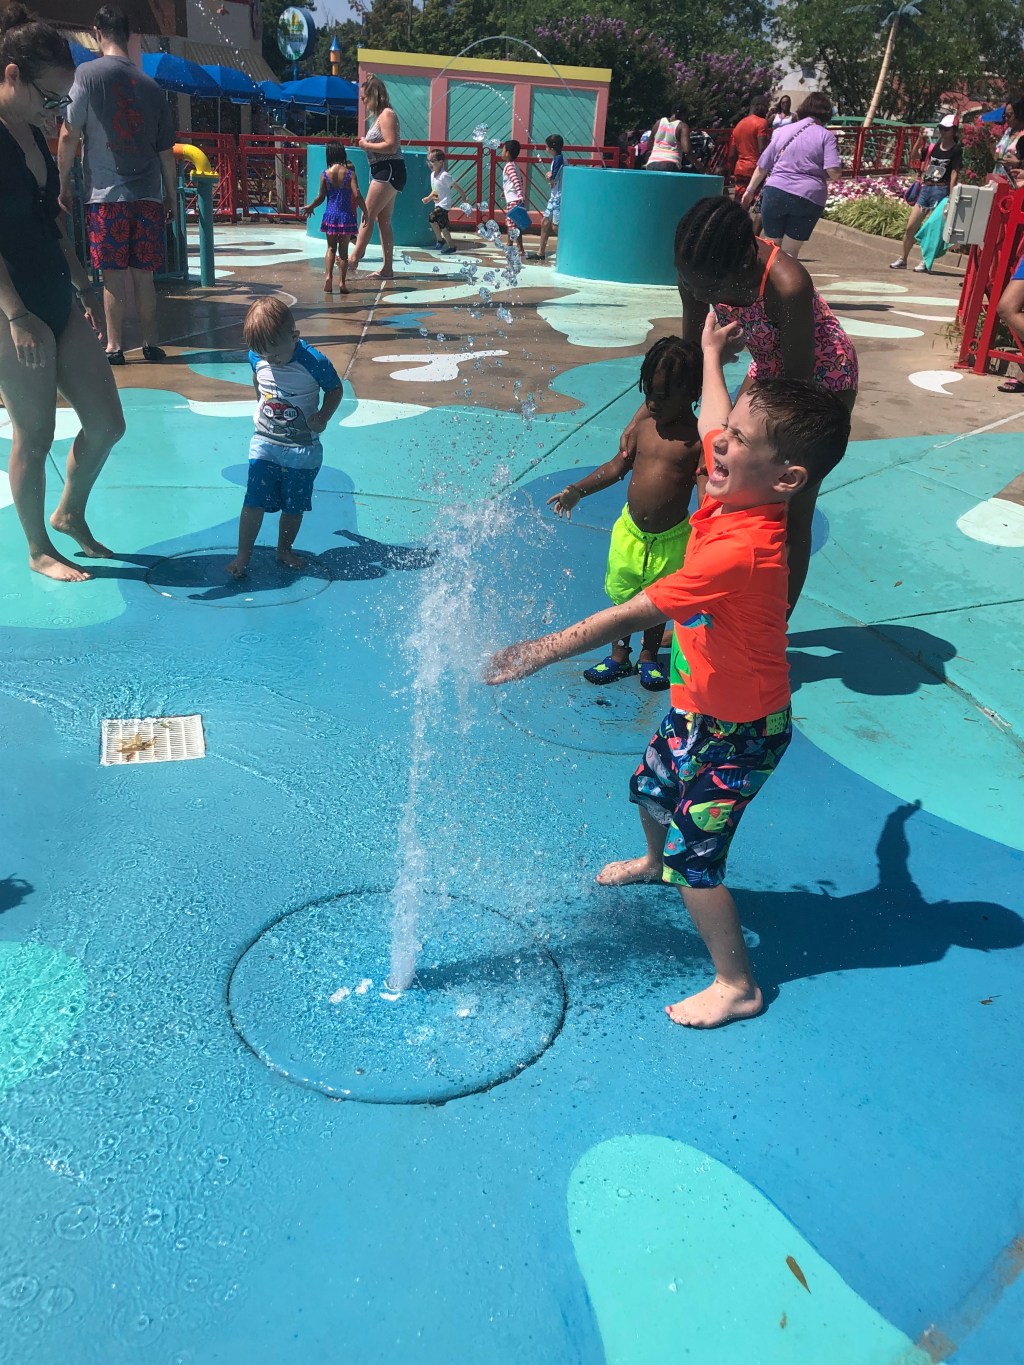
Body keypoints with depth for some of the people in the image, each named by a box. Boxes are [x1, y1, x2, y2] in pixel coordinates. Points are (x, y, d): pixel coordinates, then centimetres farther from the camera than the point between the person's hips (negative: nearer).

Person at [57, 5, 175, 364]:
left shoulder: (88, 73, -2)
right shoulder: (151, 86, 10)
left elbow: (69, 135, -6)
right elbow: (166, 151, 12)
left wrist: (64, 183, 4)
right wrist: (172, 195, 21)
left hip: (107, 194, -3)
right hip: (148, 195, 3)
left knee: (113, 273, -1)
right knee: (143, 273, 8)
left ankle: (114, 345, 2)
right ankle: (150, 343, 11)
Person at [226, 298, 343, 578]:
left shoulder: (314, 362, -20)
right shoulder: (257, 357, -7)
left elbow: (335, 389, -5)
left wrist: (323, 417, -19)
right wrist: (262, 406, 11)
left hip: (303, 449, -2)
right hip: (264, 442, 2)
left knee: (294, 506, 9)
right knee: (254, 502, -3)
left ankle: (285, 550, 30)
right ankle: (243, 555, 8)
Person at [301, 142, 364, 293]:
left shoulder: (325, 174, -2)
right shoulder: (350, 173, -6)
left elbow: (321, 197, 1)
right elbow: (357, 195, -13)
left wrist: (310, 207, 19)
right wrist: (365, 212, 0)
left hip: (330, 215, 1)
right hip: (346, 216, -1)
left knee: (331, 248, 11)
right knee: (343, 250, 6)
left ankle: (329, 277, -8)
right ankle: (343, 283, 3)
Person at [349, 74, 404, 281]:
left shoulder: (387, 115, -10)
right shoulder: (380, 116, 19)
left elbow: (391, 146, -21)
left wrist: (367, 145, -12)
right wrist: (366, 144, 7)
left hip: (389, 171, -10)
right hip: (381, 171, 10)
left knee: (368, 215, -12)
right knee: (384, 221, 8)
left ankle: (355, 257, -13)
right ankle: (387, 269, 8)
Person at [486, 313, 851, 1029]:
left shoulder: (740, 551, -37)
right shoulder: (736, 489, -12)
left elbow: (631, 614, -33)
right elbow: (712, 419, 12)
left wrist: (541, 652, -27)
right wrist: (711, 350, 24)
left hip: (739, 729, -10)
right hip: (702, 702, 10)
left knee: (696, 855, 0)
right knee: (651, 786, 30)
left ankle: (738, 985, 18)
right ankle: (654, 861, 63)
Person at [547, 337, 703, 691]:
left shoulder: (699, 440, -14)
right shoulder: (644, 425, 0)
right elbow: (617, 466, 11)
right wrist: (577, 490, 7)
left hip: (670, 539, -4)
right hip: (630, 530, 4)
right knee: (621, 596, 15)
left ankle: (649, 657, 38)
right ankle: (619, 657, 35)